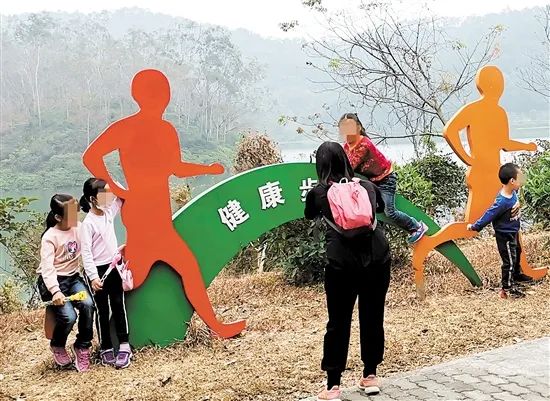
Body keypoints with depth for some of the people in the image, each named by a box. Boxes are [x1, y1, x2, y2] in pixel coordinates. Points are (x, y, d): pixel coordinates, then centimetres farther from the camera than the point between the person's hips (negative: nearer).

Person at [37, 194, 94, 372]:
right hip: (52, 282, -4)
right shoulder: (50, 237, -16)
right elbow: (47, 268, -25)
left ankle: (82, 346, -2)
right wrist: (55, 291, -38)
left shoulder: (78, 228, -1)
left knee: (88, 305, -24)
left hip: (73, 277, 4)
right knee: (68, 316, -23)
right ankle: (57, 346, 12)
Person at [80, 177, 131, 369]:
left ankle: (124, 346, 15)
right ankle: (106, 349, 16)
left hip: (114, 266, 6)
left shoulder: (109, 211, 2)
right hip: (98, 270, -6)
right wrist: (93, 277, -22)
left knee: (119, 306, 8)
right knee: (103, 311, 5)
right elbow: (86, 253, -18)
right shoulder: (88, 223, -17)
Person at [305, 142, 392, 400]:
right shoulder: (368, 187, 13)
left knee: (338, 323, 6)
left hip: (342, 263, -2)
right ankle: (370, 376, 27)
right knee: (373, 318, 15)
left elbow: (309, 216, 28)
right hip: (377, 258, 3)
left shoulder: (318, 192, 6)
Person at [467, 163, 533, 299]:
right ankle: (507, 287, 22)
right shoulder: (502, 202, -36)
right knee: (509, 261, 4)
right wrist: (475, 227, -19)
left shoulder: (512, 192, -14)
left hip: (513, 232, 9)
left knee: (517, 253, 29)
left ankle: (517, 274, 53)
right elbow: (489, 215, -28)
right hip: (505, 235, -9)